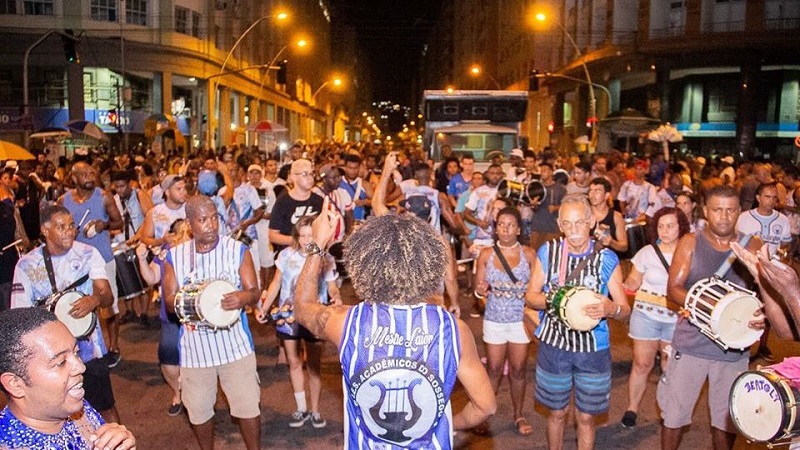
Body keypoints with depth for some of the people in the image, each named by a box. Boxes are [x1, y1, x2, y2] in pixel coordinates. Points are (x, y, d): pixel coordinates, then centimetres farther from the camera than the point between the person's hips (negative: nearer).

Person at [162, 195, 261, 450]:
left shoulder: (238, 250, -2)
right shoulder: (174, 256, 2)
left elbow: (254, 291, -5)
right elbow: (169, 300, 0)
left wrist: (242, 298, -29)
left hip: (234, 343, -1)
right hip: (194, 347, 2)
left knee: (247, 406, 4)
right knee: (198, 409, 13)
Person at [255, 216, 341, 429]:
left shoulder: (327, 260, -10)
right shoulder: (286, 255, -8)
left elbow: (333, 288, -5)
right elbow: (276, 284, 2)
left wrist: (337, 298, -28)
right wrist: (264, 308, -5)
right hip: (288, 316, 2)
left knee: (313, 366, 9)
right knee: (294, 364, 13)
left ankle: (315, 411, 24)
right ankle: (301, 409, 28)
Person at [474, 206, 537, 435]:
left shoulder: (529, 254, -5)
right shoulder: (486, 254, -3)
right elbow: (478, 285, 2)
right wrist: (482, 289, -21)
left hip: (521, 320, 0)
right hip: (494, 320, 0)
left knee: (518, 370, 10)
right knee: (494, 369, 8)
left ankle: (518, 415, 28)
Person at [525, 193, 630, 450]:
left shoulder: (607, 259, -7)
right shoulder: (547, 252, -4)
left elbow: (625, 310, -5)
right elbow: (530, 296, 2)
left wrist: (611, 308, -29)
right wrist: (549, 300, -21)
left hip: (593, 349, -1)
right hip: (554, 345, 1)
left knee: (586, 417, 12)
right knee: (557, 413, 17)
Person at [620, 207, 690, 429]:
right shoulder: (647, 252, -2)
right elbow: (633, 281, 6)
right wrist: (621, 285, -14)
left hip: (677, 319, 0)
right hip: (646, 315, 0)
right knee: (642, 364, 4)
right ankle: (632, 408, 18)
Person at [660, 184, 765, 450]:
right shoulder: (690, 243, -2)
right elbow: (673, 288, -8)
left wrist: (763, 313, -20)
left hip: (734, 346, 2)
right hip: (691, 343, -1)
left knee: (727, 417, 14)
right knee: (674, 411, 8)